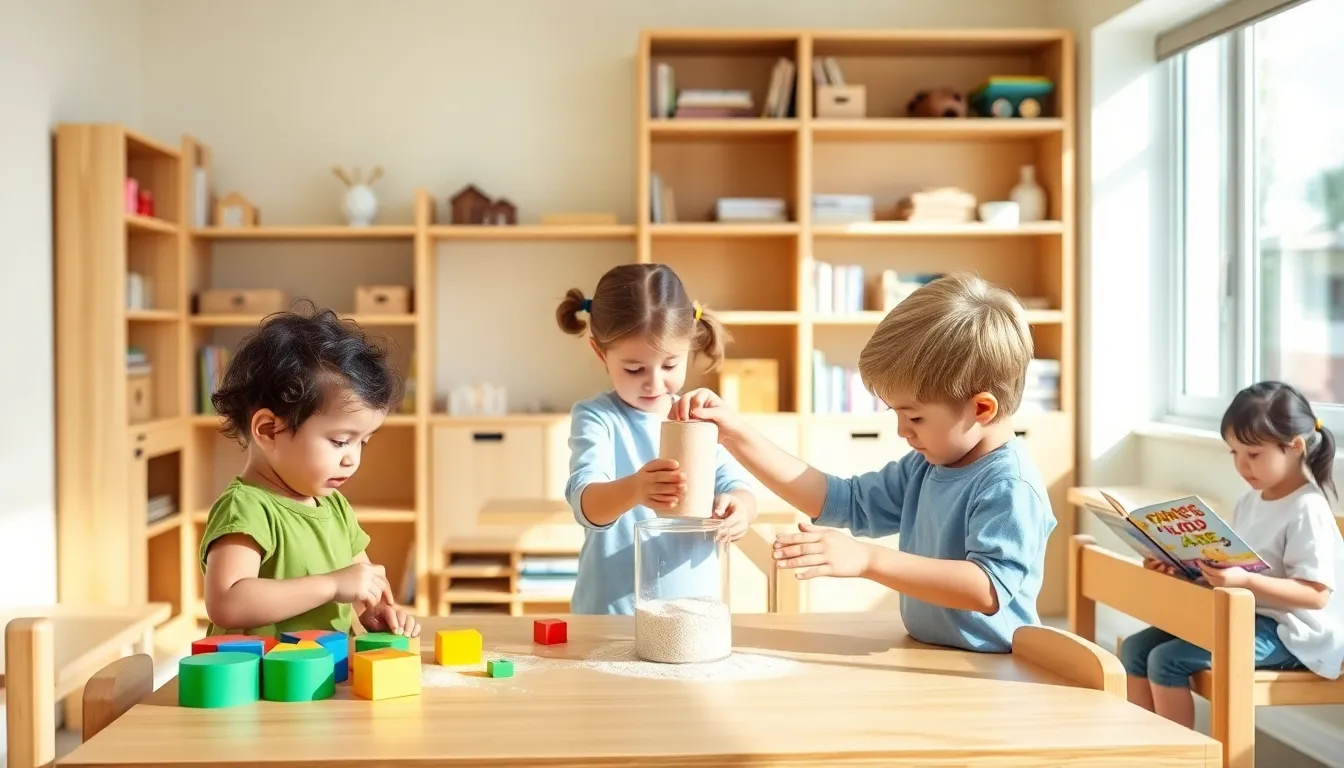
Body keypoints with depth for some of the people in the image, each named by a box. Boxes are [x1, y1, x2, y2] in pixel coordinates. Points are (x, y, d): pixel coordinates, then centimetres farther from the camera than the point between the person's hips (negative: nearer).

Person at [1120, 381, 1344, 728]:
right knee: (1135, 648, -2)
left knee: (1168, 659, -23)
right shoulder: (1249, 502, 10)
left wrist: (1244, 581, -33)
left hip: (1284, 631, -9)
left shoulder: (1307, 511, -16)